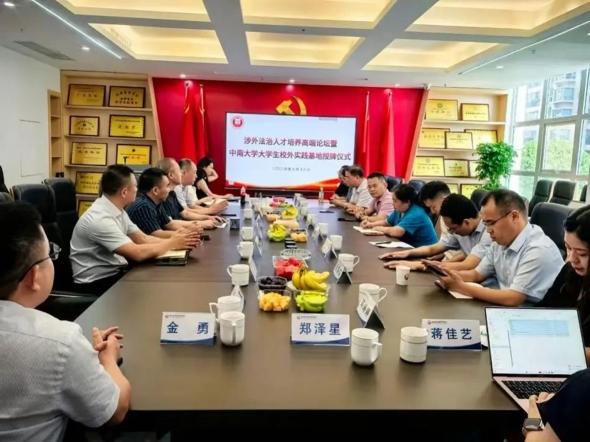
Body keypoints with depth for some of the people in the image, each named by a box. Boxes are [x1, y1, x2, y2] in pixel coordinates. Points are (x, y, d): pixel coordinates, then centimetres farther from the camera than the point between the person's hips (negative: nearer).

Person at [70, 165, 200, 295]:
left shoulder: (118, 210, 4)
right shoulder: (100, 218, -24)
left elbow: (143, 239, 4)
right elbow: (137, 253, -28)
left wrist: (172, 241, -10)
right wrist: (171, 243, -16)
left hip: (116, 271, 8)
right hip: (96, 283, -8)